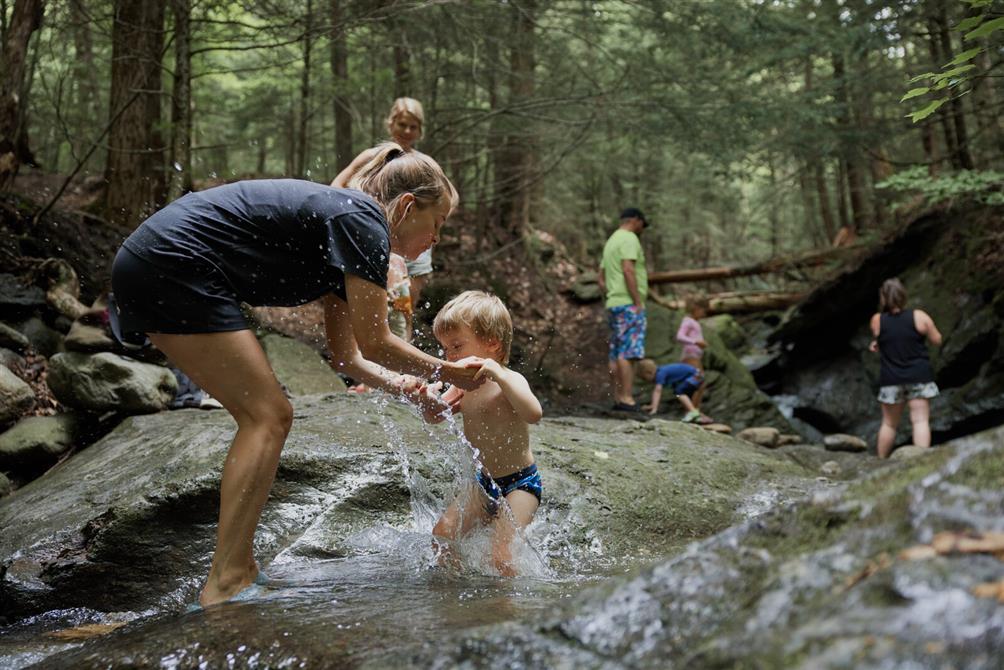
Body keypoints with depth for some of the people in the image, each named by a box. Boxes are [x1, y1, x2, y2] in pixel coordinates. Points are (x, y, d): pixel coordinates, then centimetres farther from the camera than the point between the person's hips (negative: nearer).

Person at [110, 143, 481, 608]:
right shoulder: (363, 221, -11)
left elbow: (346, 356, 18)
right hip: (173, 269, -10)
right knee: (267, 417, -7)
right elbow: (373, 345, -12)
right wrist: (445, 372, 1)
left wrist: (410, 390, 9)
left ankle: (239, 571, 15)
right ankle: (225, 585, -6)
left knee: (263, 419, 10)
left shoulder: (341, 220, 18)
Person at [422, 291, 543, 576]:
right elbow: (436, 415, 12)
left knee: (501, 557, -16)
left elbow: (534, 414, -41)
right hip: (486, 482, 8)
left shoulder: (509, 381, -21)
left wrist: (498, 374, -48)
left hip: (520, 484, -8)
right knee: (442, 533, 8)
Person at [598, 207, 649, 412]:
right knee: (628, 352, -13)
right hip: (629, 304, -10)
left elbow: (602, 281, 22)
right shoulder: (629, 238, -7)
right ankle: (627, 398, -17)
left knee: (617, 354, 8)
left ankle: (618, 398, 9)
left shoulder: (611, 242, 22)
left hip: (614, 304, 10)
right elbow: (628, 271, -20)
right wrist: (638, 301, -19)